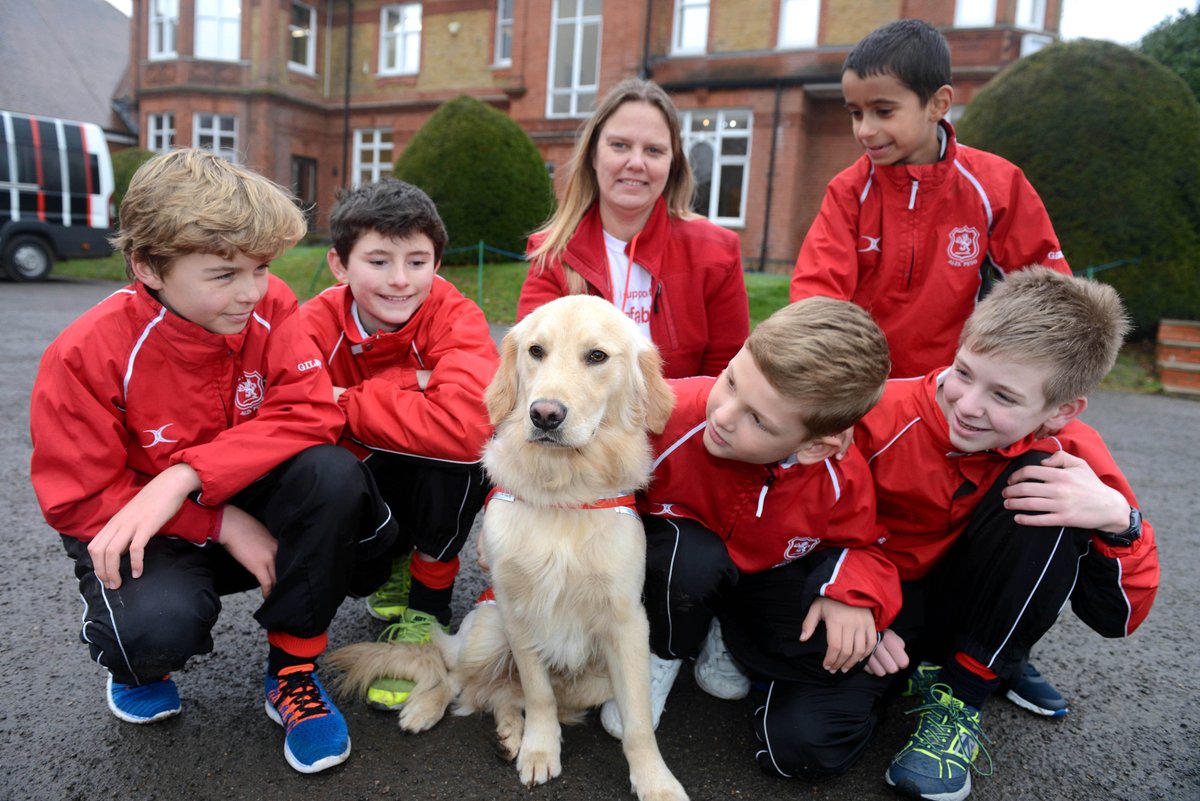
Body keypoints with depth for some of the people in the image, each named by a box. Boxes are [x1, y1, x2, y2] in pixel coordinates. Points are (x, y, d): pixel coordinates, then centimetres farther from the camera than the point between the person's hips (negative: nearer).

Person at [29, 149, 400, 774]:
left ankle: (292, 670, -8)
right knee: (157, 623, -35)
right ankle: (136, 659, 10)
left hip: (252, 505, 3)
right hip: (144, 534, -2)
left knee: (334, 473, -29)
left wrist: (184, 477, -33)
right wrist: (223, 524, -24)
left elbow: (309, 411, -23)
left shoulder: (269, 305, -13)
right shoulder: (84, 355, -20)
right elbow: (78, 501, -15)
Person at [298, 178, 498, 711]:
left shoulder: (453, 317, -22)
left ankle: (427, 609, -10)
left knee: (456, 443, -34)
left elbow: (466, 422, -42)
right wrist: (404, 392, -34)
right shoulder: (315, 326, -14)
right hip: (358, 479, 3)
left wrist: (348, 406, -31)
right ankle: (393, 566, 9)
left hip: (446, 484, -2)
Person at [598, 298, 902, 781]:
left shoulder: (841, 476, -24)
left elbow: (858, 546, -3)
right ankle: (664, 652, -4)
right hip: (679, 568, -1)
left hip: (770, 579, 1)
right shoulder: (669, 414, -33)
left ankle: (726, 642, 10)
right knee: (691, 555, -40)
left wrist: (852, 593, -23)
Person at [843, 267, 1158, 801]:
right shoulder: (884, 414, -22)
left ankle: (959, 695, -13)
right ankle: (918, 668, 4)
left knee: (1046, 496, -28)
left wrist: (1116, 519, -29)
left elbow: (1117, 617, -11)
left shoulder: (1071, 457, -15)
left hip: (977, 611, 2)